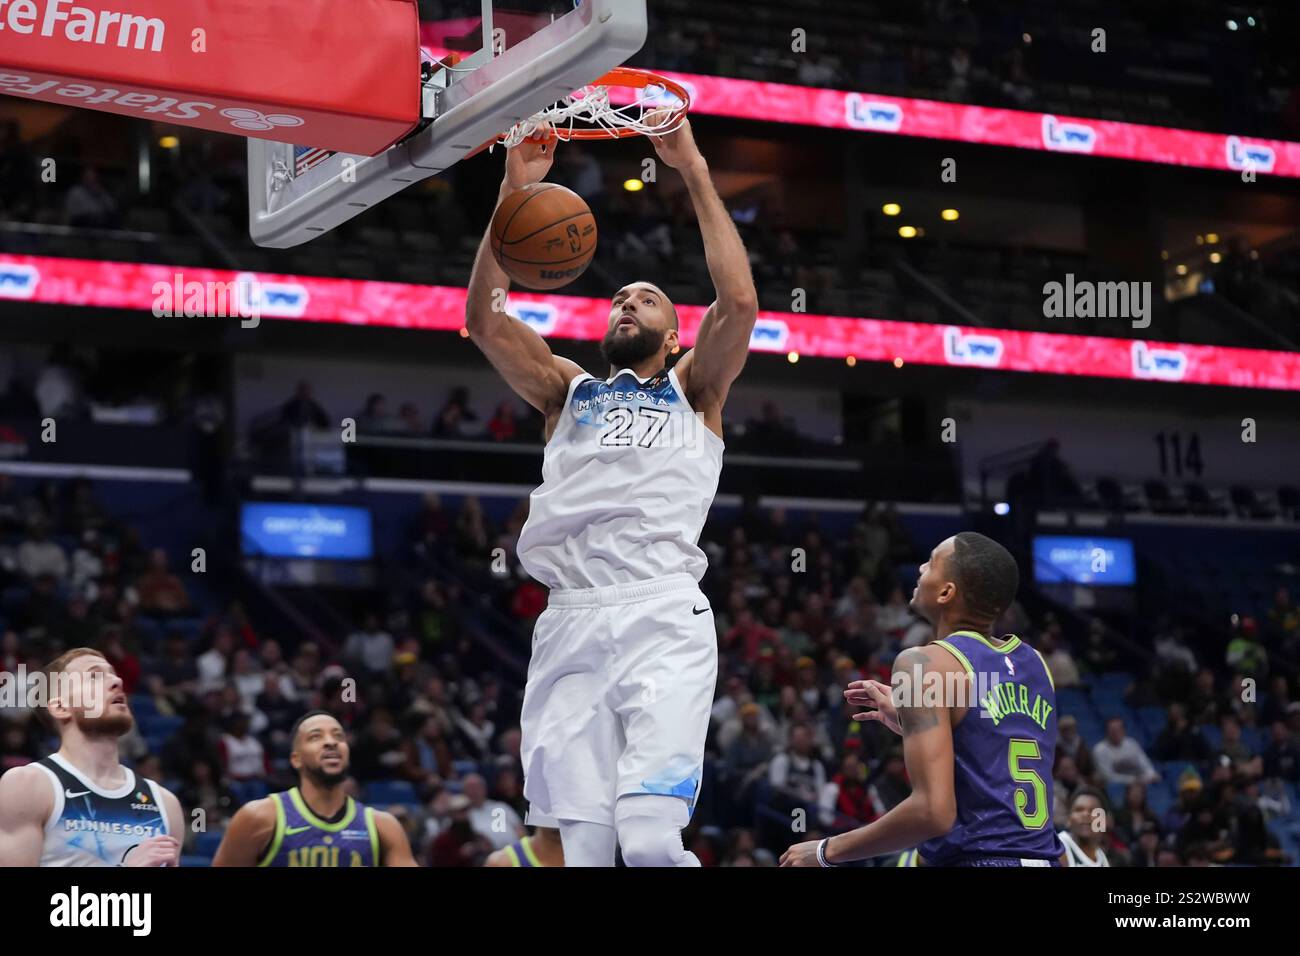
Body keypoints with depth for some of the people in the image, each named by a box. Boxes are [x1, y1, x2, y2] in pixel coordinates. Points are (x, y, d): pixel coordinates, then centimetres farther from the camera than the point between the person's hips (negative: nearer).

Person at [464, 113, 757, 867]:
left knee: (652, 838, -22)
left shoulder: (693, 391, 18)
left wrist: (695, 171, 0)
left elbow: (740, 302, 0)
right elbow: (484, 316, 9)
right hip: (570, 621, 2)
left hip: (663, 615, -2)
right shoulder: (568, 390, 24)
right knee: (583, 847, -5)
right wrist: (516, 190, 1)